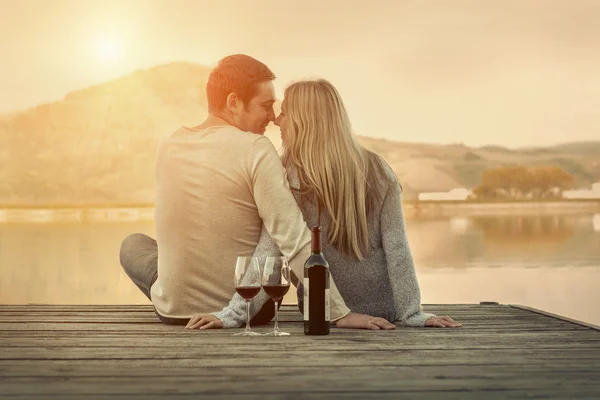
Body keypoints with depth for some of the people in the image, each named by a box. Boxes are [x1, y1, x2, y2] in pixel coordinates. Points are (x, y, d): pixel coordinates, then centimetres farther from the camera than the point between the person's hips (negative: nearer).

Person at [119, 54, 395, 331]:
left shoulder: (168, 147, -3)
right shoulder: (256, 150, -18)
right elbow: (295, 241, -23)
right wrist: (340, 313, -19)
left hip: (173, 308, 2)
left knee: (132, 244, 33)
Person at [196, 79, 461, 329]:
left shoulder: (287, 178, -12)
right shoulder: (378, 173, -4)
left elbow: (268, 254, -17)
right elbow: (397, 249, -6)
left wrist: (234, 312, -16)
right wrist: (412, 314, -3)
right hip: (383, 311, 2)